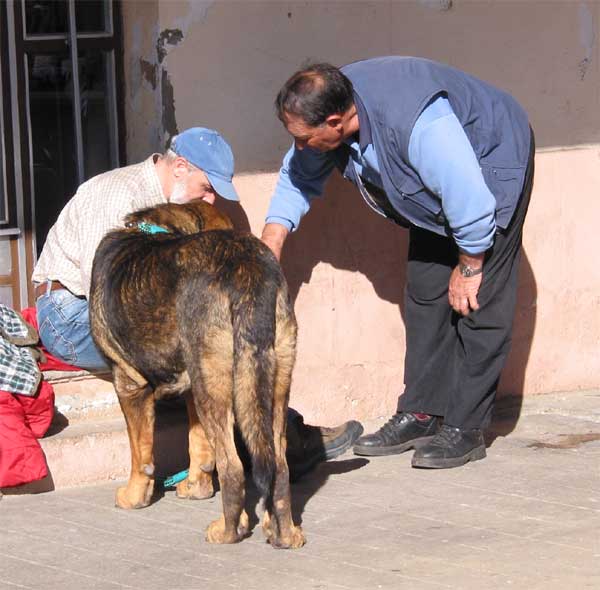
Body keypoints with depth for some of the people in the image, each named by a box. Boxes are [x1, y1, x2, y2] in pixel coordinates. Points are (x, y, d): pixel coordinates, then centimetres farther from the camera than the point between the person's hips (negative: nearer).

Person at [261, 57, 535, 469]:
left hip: (494, 166, -8)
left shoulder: (418, 125, -43)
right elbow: (299, 176, 1)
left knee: (478, 303, -12)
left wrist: (469, 267, -19)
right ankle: (420, 415, 13)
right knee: (425, 294, 6)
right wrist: (272, 240, -10)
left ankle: (465, 428, -9)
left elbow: (471, 200, -34)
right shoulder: (328, 106, -18)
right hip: (434, 187, 8)